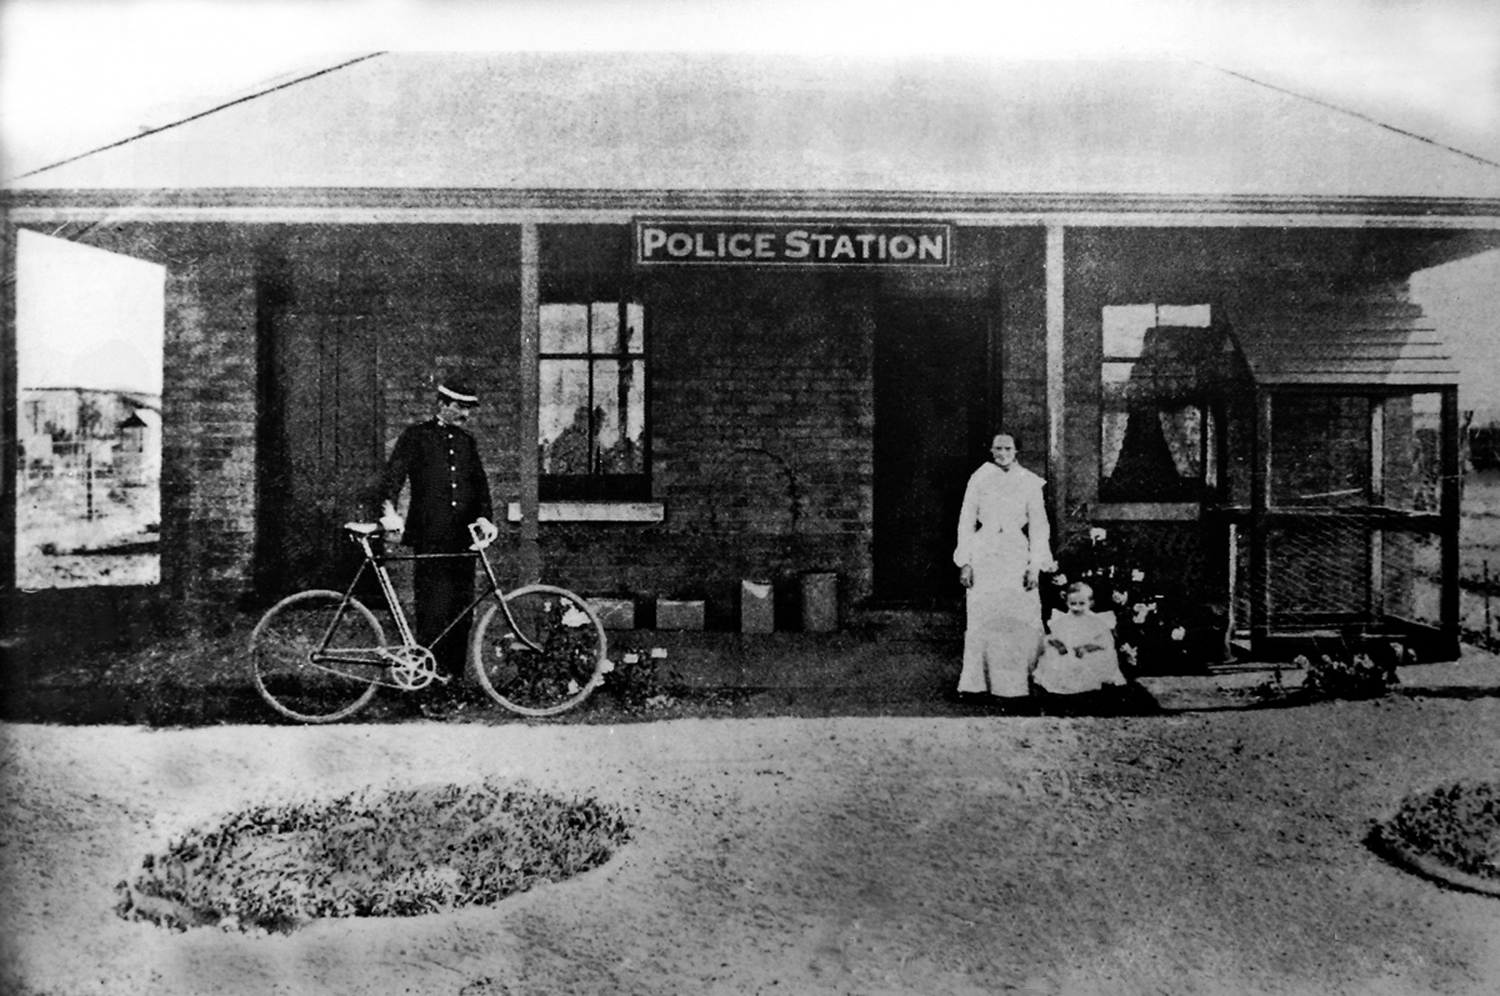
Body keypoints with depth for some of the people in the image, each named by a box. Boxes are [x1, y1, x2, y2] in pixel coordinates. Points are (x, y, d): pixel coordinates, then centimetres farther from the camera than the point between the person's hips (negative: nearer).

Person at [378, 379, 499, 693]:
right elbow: (393, 474, -7)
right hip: (430, 538, -4)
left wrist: (484, 517, -7)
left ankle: (454, 676, 12)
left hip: (463, 538, 4)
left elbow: (480, 483, 11)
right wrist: (389, 510, -25)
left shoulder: (467, 442, 18)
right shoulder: (416, 436, 5)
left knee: (462, 611, 4)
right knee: (433, 611, -8)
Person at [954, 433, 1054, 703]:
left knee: (1021, 620, -4)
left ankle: (1015, 683, 5)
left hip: (1017, 554, 1)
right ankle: (975, 683, 9)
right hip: (984, 554, 0)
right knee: (982, 619, 0)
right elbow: (966, 522, 4)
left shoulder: (1030, 482, 3)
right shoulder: (979, 479, 3)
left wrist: (1036, 565, -5)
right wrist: (965, 562, -2)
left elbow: (1038, 525, 3)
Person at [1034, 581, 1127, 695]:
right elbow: (1052, 637, 12)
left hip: (1090, 660, -2)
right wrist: (1058, 645, -10)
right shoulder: (1062, 621, 13)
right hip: (1064, 660, 2)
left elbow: (1105, 642, -4)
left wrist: (1087, 648, -17)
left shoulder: (1096, 622, 3)